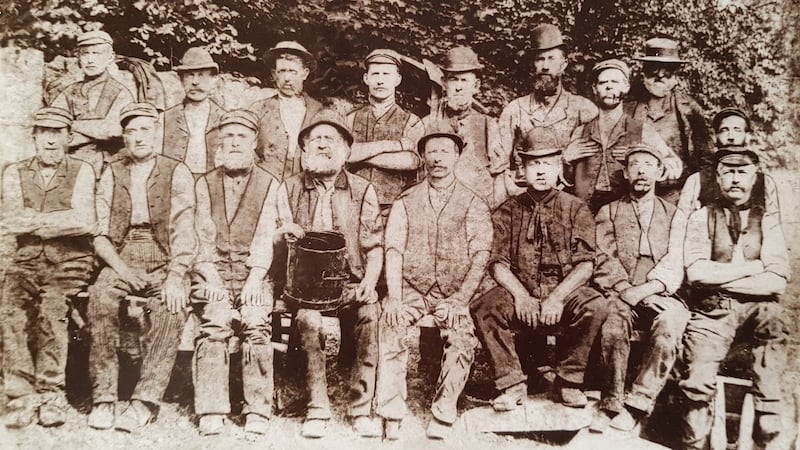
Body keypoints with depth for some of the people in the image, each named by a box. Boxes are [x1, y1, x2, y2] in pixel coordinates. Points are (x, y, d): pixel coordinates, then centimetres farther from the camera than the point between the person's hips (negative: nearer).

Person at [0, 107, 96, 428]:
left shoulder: (81, 172, 6)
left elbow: (85, 221, -10)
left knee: (52, 305, -28)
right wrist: (61, 220, -11)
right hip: (27, 261, 2)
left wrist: (33, 221, -8)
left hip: (70, 262, -2)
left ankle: (50, 394, -18)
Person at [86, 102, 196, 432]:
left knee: (170, 308, -32)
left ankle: (145, 402, -28)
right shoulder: (111, 174, 15)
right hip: (121, 260, 2)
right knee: (100, 299, -29)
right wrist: (121, 268, -10)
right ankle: (103, 398, -23)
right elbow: (99, 232, 8)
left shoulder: (177, 173, 7)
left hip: (164, 261, -2)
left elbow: (184, 230, -5)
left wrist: (175, 275, -20)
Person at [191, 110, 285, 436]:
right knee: (214, 324, -24)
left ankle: (258, 412, -19)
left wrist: (253, 281, -12)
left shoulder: (270, 186, 12)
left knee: (256, 324, -24)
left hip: (253, 271, 0)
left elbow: (265, 240, 2)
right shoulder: (205, 184, 16)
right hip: (214, 270, 1)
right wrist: (212, 280, -9)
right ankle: (211, 412, -20)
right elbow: (203, 238, 6)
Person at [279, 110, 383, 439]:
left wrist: (369, 282, -13)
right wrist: (285, 234, -11)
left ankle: (361, 408, -16)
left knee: (371, 316, -30)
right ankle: (317, 410, -21)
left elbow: (374, 247, 5)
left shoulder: (362, 191, 9)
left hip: (350, 283, 0)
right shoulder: (291, 189, 11)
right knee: (309, 319, -32)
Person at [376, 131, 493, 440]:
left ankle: (442, 418, -15)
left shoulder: (474, 205, 8)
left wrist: (460, 299, -14)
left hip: (453, 294, -1)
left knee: (463, 341, -29)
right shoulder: (405, 202, 12)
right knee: (389, 331, -27)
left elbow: (480, 255, -1)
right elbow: (394, 250, 2)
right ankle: (391, 417, -18)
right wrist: (394, 297, -12)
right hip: (411, 290, 1)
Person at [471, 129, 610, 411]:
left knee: (596, 306, -31)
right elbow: (498, 263, 2)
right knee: (483, 308, -29)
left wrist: (557, 297, -18)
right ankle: (512, 384, -14)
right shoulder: (507, 211, 9)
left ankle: (567, 382, -12)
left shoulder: (576, 209, 6)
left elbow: (585, 264, -2)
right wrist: (520, 295, -17)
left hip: (564, 293, 0)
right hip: (519, 294, 0)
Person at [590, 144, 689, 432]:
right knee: (613, 318, -35)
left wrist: (644, 290, -16)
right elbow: (604, 260, 3)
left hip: (659, 296, 0)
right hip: (619, 295, 0)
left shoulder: (674, 216, 17)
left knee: (671, 321, -34)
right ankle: (612, 405, -31)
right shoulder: (608, 212, 17)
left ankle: (636, 405, -32)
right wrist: (626, 290, -15)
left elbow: (673, 265, 2)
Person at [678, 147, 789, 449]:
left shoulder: (767, 221, 9)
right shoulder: (702, 217, 7)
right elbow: (696, 272, -9)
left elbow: (776, 282, -6)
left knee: (773, 314, -30)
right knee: (697, 384, -20)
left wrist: (719, 277, -9)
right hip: (711, 312, -1)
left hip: (755, 309, 1)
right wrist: (751, 267, -6)